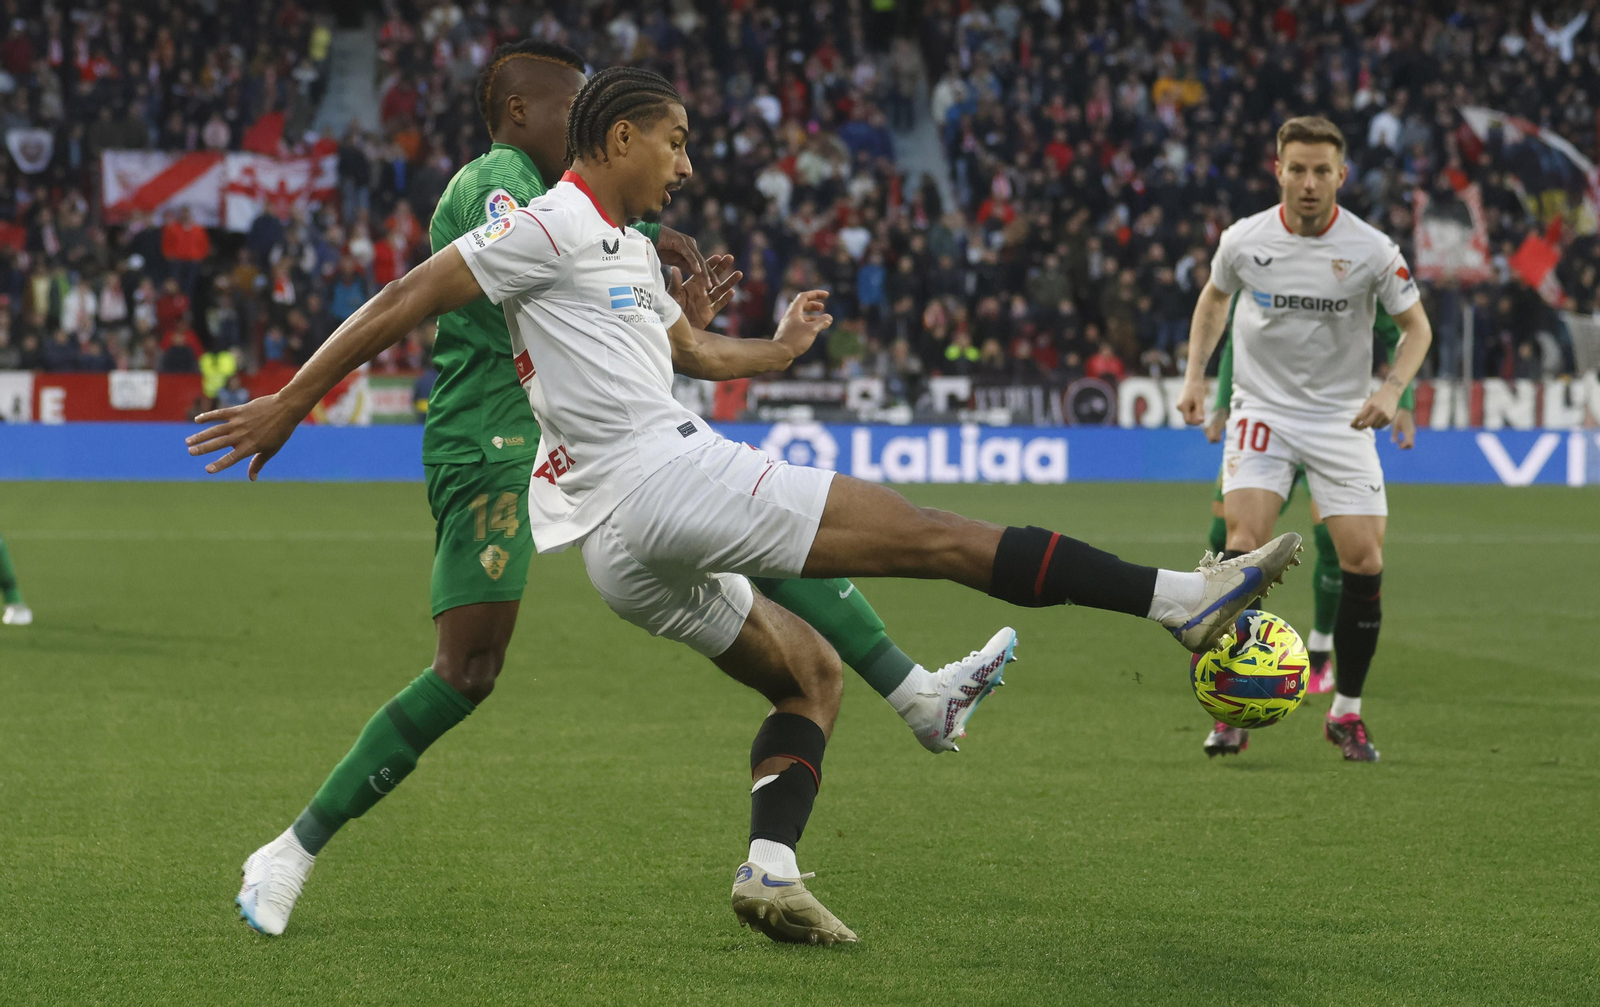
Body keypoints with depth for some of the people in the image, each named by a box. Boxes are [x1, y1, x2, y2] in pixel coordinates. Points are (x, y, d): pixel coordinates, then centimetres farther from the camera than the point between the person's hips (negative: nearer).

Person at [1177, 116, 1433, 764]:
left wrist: (1391, 390, -15)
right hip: (1262, 410, 0)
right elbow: (1214, 297, 15)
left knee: (1364, 563, -7)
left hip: (1342, 418, 0)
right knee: (1245, 541, -20)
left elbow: (1416, 326, 1)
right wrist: (1195, 375, 4)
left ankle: (1346, 712, 12)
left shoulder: (1371, 249, -11)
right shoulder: (1244, 240, -7)